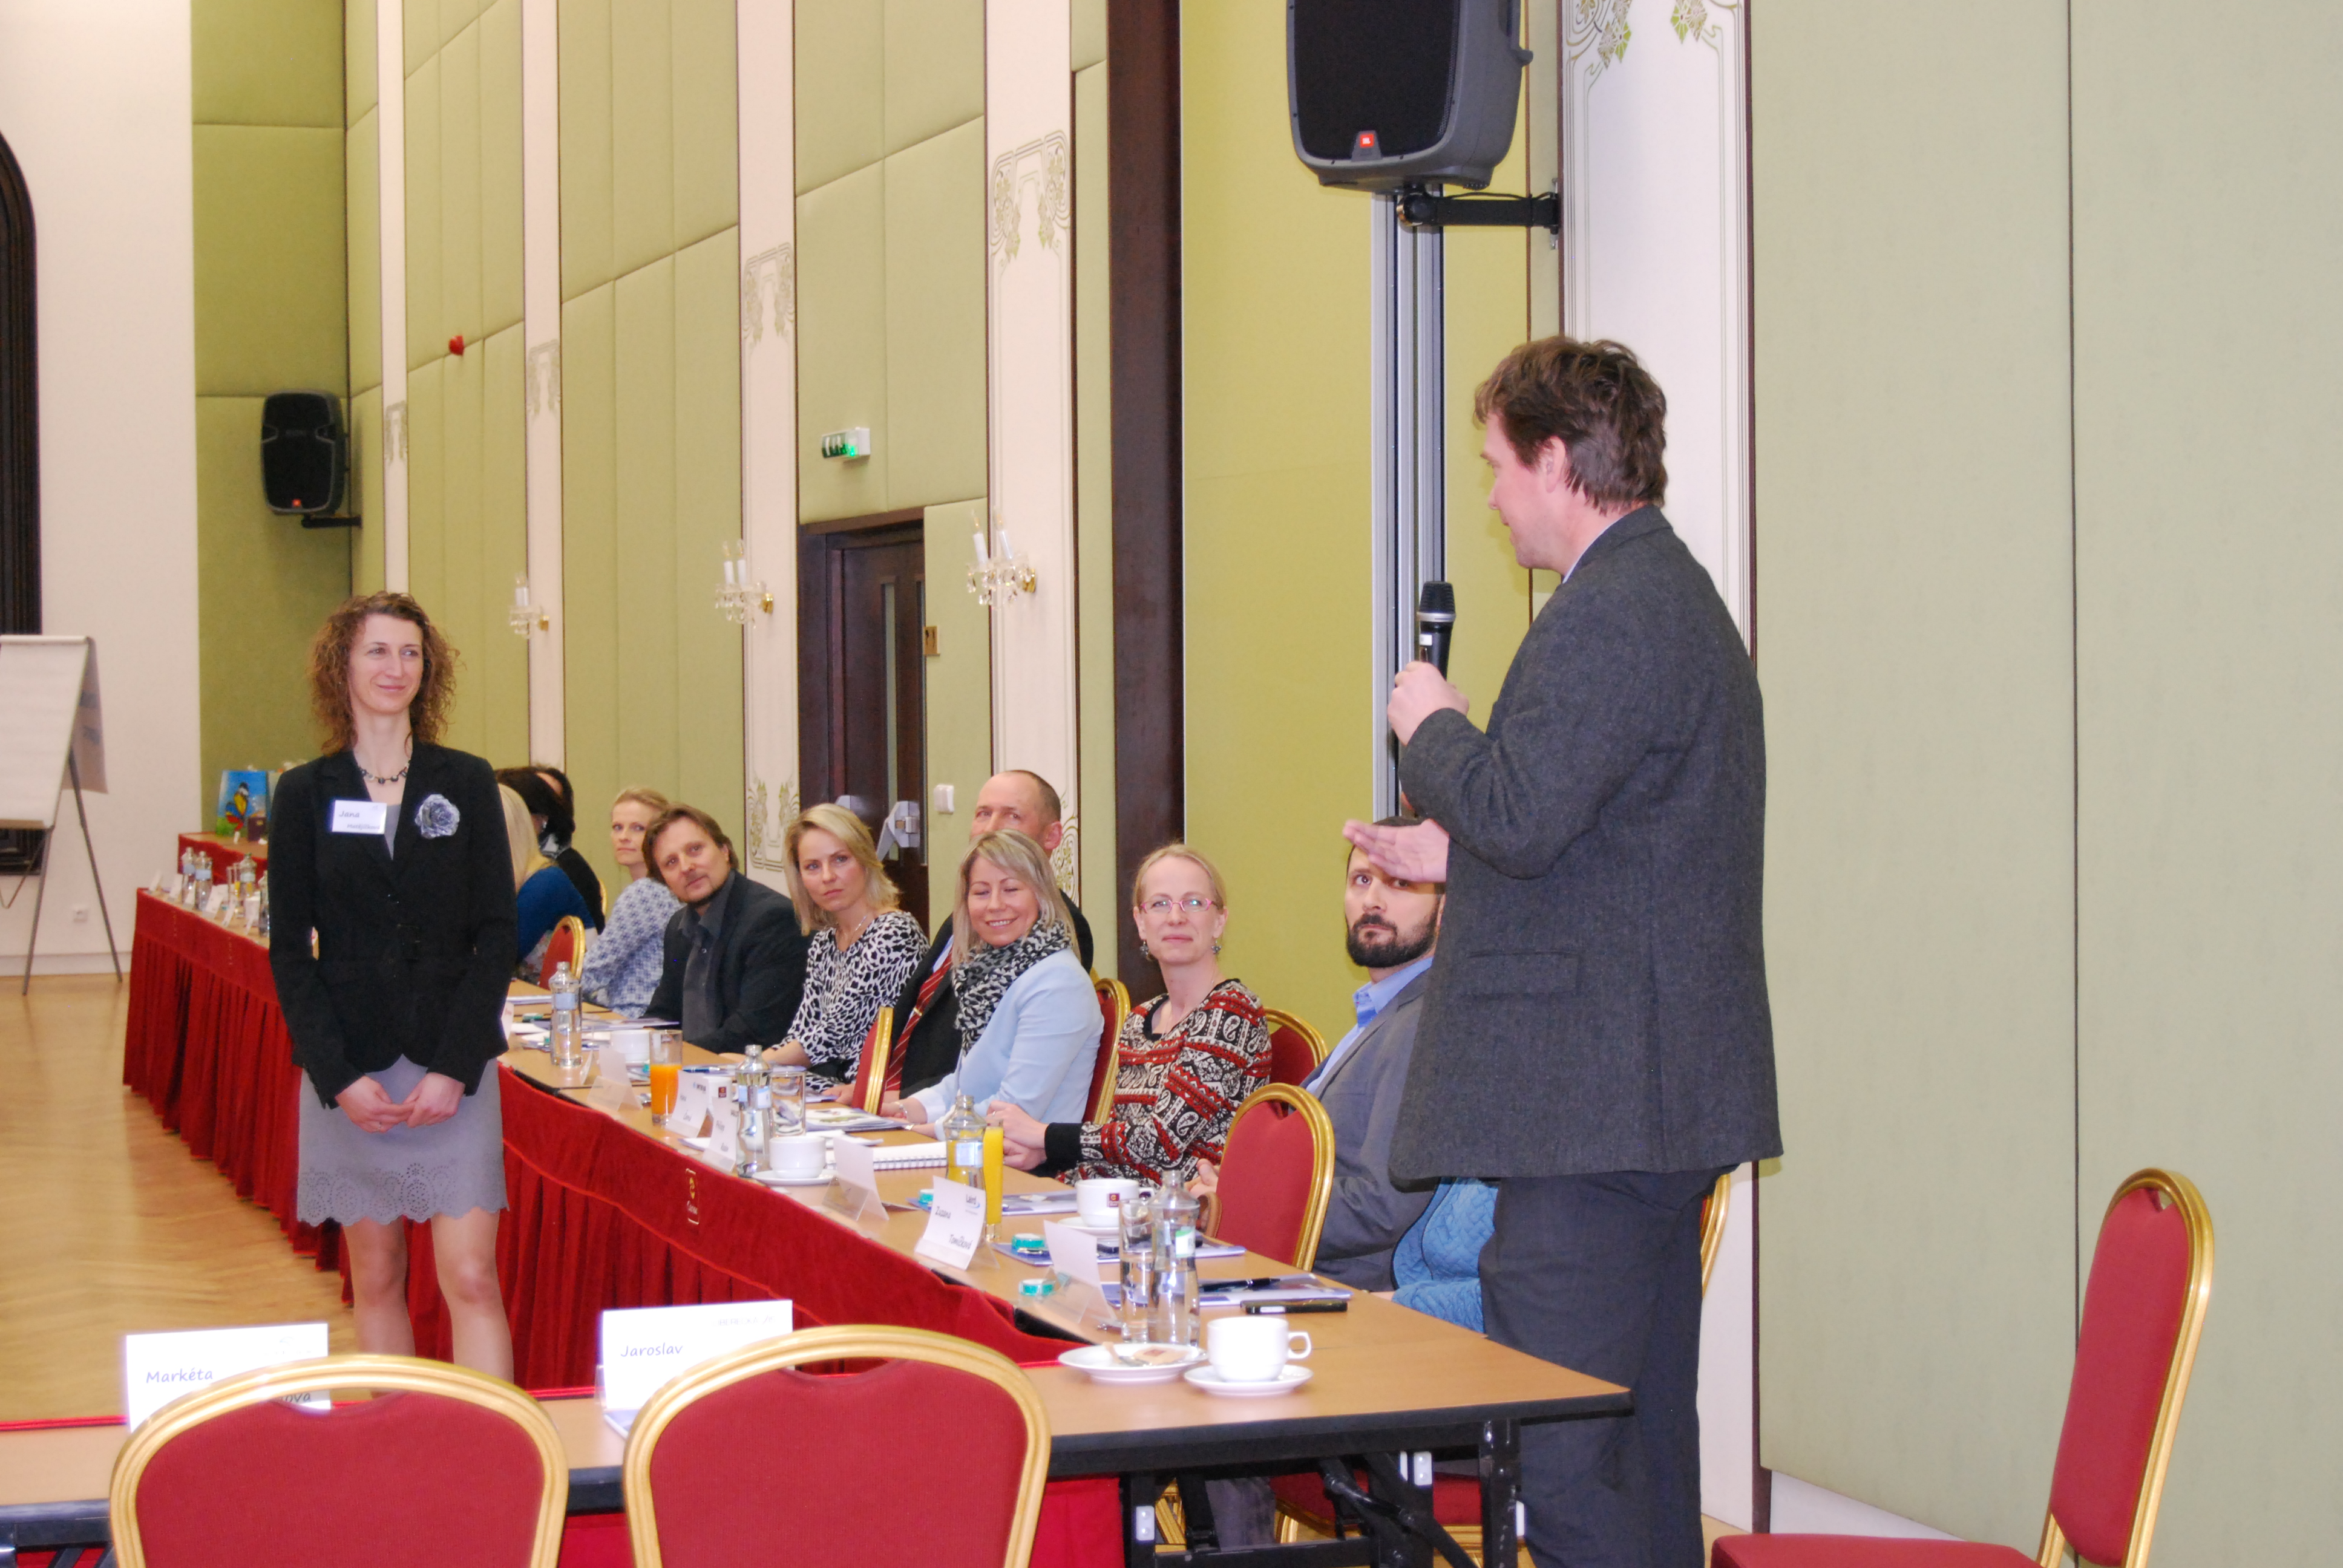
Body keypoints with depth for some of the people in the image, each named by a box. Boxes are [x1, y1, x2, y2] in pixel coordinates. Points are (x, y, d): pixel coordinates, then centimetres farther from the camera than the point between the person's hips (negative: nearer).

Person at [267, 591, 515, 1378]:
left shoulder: (467, 783, 4)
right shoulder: (305, 794, 5)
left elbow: (496, 935, 1)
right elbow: (290, 950, 2)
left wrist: (455, 1067, -9)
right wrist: (339, 1076, -9)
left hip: (452, 1070, -1)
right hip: (349, 1073, 1)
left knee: (471, 1277, -7)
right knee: (375, 1279, 8)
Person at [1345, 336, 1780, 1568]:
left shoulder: (1611, 615, -15)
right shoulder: (1674, 595, 19)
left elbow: (1519, 815, -23)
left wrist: (1433, 727, -5)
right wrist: (1452, 857, 21)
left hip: (1589, 1102, -11)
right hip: (1664, 1094, 11)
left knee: (1562, 1455, -8)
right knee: (1647, 1435, 16)